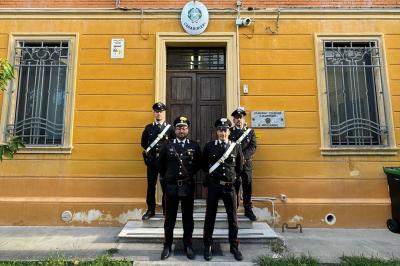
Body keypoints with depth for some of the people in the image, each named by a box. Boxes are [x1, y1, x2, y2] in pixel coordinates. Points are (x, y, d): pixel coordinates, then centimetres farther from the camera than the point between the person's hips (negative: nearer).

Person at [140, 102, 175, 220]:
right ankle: (150, 210, 18)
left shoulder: (169, 128, 3)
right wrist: (149, 150, 0)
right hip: (151, 160, 2)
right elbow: (143, 143, 12)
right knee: (151, 186, 6)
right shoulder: (148, 128, 8)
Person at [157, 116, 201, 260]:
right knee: (169, 218, 11)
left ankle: (188, 246, 27)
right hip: (171, 186, 0)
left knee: (188, 218, 12)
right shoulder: (167, 145, -1)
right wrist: (168, 177, 10)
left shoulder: (194, 145, 0)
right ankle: (167, 246, 26)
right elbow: (161, 164, 8)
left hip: (188, 186, 0)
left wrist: (190, 174, 8)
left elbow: (199, 164, 11)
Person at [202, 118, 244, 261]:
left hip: (230, 186, 1)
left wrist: (233, 178, 11)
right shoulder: (209, 146, -1)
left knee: (233, 218, 10)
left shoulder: (236, 146, 1)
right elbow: (204, 165, 9)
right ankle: (207, 246, 24)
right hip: (213, 186, -1)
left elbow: (239, 167, 11)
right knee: (210, 217, 9)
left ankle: (234, 246, 26)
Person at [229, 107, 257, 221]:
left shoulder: (250, 131, 8)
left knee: (247, 187, 7)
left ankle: (248, 210, 20)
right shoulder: (229, 131, 5)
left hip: (246, 163, 1)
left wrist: (243, 156, -17)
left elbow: (253, 146, -3)